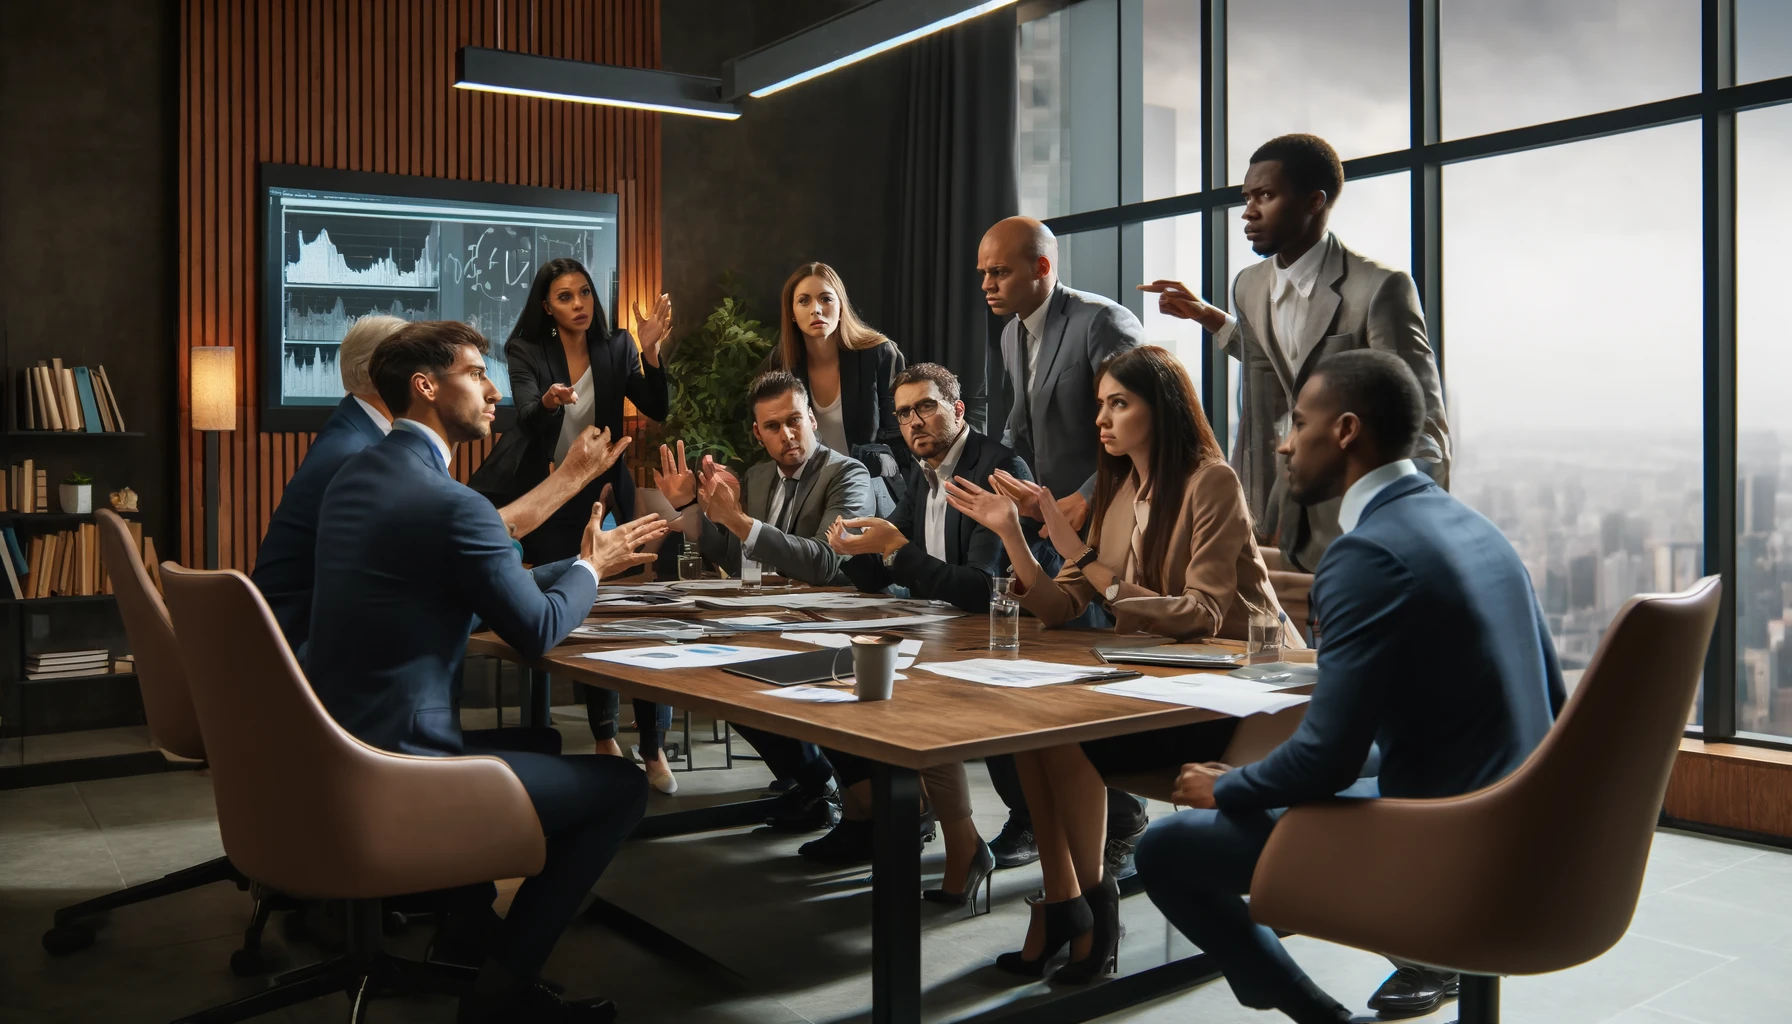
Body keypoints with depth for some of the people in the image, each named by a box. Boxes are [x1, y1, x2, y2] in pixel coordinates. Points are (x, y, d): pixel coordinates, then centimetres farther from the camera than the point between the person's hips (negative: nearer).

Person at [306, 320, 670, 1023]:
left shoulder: (358, 475, 9)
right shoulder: (452, 505, -20)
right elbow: (538, 631, -9)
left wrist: (580, 564, 17)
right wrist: (590, 567, 9)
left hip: (330, 752, 9)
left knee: (537, 742, 31)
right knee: (622, 786, 4)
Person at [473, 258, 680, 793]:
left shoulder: (616, 347, 0)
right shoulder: (526, 352, -5)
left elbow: (657, 410, -9)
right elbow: (527, 417, -21)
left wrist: (650, 352, -24)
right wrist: (548, 402, -44)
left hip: (602, 494, 1)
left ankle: (653, 747, -7)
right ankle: (605, 736, 8)